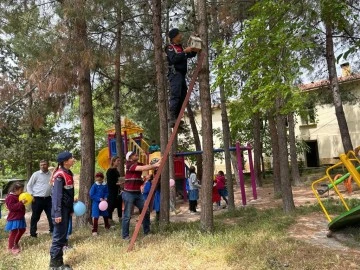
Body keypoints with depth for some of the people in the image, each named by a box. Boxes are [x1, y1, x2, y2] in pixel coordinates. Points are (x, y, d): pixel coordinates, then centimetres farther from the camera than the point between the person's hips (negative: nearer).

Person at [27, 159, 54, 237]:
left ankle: (52, 230, 20)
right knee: (35, 216, 7)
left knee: (51, 215, 7)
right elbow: (29, 185, 2)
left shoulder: (51, 174, 4)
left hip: (48, 198, 3)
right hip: (37, 199, -3)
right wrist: (31, 195, -6)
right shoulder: (36, 174, -4)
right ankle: (33, 233, 20)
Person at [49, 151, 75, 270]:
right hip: (61, 210, -9)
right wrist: (57, 213, -23)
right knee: (59, 236, -2)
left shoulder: (68, 173, 10)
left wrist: (71, 209, 17)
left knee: (63, 235, 14)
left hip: (66, 209, 9)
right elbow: (56, 195, -21)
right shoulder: (59, 175, -17)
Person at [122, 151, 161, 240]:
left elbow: (148, 167, -4)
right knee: (127, 216, 0)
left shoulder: (139, 164, 10)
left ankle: (147, 231, 24)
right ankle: (125, 235, 12)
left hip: (138, 193, 8)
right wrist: (155, 165, -21)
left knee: (146, 212, 10)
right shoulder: (130, 165, -14)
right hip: (129, 194, -7)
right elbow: (143, 168, -24)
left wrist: (157, 164, -19)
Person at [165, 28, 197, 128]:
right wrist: (184, 52, -18)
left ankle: (177, 119, 4)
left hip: (181, 74, 9)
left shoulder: (181, 47, 24)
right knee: (175, 95, -19)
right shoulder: (170, 47, 0)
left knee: (183, 96, 3)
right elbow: (174, 59, -18)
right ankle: (172, 118, -25)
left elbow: (192, 55, 29)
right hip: (175, 73, -8)